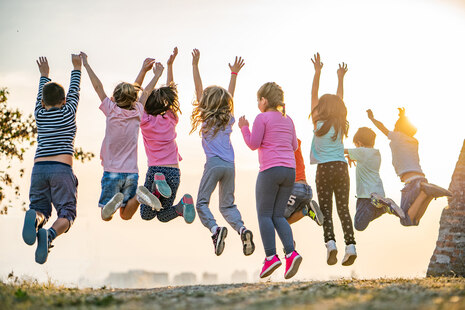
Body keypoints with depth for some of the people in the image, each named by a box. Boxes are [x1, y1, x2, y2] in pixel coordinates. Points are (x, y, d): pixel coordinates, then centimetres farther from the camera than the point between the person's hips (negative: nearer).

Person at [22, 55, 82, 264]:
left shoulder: (39, 115, 17)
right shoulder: (68, 113, 10)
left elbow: (41, 96, 36)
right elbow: (74, 91, 27)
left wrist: (44, 75, 53)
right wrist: (77, 68, 43)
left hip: (39, 167, 3)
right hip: (62, 168, -3)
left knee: (40, 208, 8)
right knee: (66, 213, -2)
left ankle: (35, 218, -31)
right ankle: (50, 234, -35)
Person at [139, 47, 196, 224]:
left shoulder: (145, 121, -1)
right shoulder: (170, 120, 7)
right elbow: (170, 91, 18)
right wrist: (170, 65, 22)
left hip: (155, 169, -3)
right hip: (174, 171, 3)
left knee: (146, 215, 7)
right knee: (163, 215, 16)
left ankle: (157, 185, -21)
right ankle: (182, 206, -17)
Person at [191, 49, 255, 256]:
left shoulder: (206, 118, 4)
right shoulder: (228, 119, 14)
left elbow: (198, 90, 6)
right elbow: (229, 96, 29)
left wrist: (195, 65, 9)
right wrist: (234, 73, 38)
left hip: (214, 163, -5)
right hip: (230, 164, 5)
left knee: (202, 202, -1)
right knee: (227, 204, 11)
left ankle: (215, 228, -27)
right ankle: (241, 228, -14)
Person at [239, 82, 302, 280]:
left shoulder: (262, 118, -3)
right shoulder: (288, 120, 16)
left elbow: (253, 144, -5)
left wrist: (244, 128, 8)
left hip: (270, 169, -6)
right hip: (289, 170, 6)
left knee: (264, 214, 0)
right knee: (278, 215, 9)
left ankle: (271, 256, -11)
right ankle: (291, 253, -9)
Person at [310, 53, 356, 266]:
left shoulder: (318, 124, -1)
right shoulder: (340, 125, 8)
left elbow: (314, 95, 4)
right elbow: (339, 100, 21)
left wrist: (317, 72, 6)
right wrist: (340, 78, 28)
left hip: (325, 169, -3)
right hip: (342, 167, 3)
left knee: (326, 210, -2)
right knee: (343, 209, 3)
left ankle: (330, 243, -19)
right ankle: (350, 245, -8)